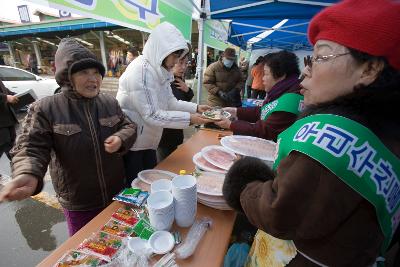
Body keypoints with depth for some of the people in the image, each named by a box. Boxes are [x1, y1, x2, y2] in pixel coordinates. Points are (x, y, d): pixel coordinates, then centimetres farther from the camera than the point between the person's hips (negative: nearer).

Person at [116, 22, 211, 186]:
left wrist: (196, 108, -5)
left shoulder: (160, 70, 4)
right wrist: (189, 118, -26)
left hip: (148, 141, 8)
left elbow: (170, 102, 6)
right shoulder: (140, 71, -24)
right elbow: (151, 116, -27)